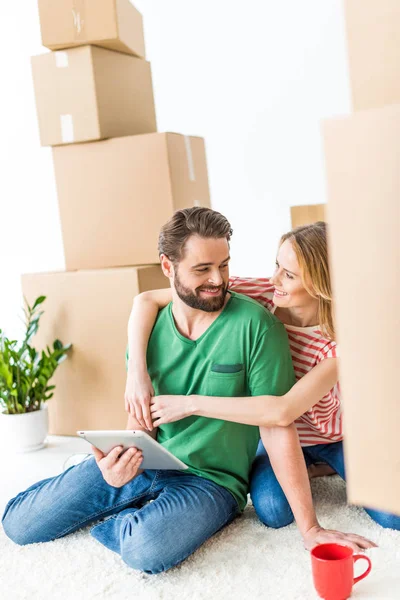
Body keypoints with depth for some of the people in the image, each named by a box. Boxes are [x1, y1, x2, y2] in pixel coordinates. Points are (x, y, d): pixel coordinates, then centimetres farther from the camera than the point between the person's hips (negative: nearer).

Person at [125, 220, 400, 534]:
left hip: (336, 436, -1)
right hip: (279, 433, 1)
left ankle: (329, 467, 13)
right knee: (272, 510, -25)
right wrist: (137, 372, -37)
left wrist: (190, 403, -42)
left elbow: (283, 410, -44)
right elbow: (146, 300, -24)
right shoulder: (258, 294, -25)